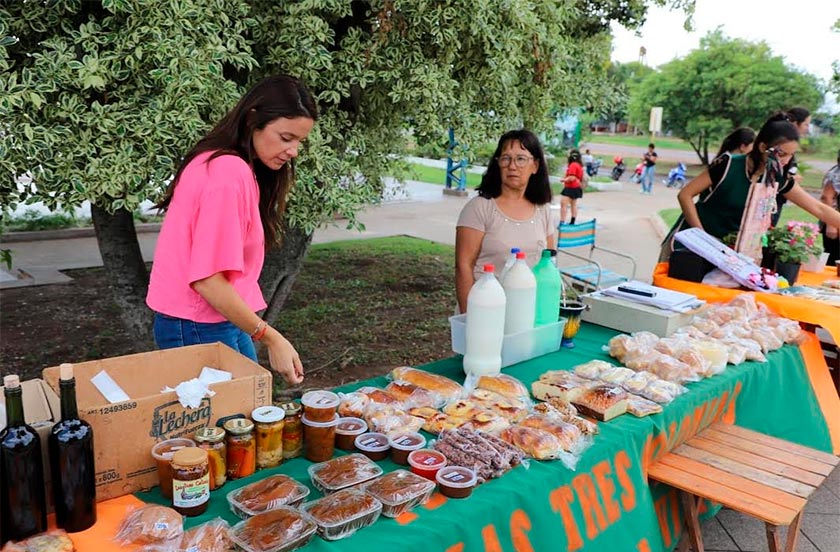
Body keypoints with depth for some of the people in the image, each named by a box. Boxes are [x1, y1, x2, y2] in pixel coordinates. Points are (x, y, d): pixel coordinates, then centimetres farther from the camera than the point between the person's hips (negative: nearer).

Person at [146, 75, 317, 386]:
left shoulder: (227, 165, 9)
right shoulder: (230, 172, -20)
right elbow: (207, 278, -23)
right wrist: (270, 338, -20)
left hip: (223, 318, 9)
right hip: (198, 328, -9)